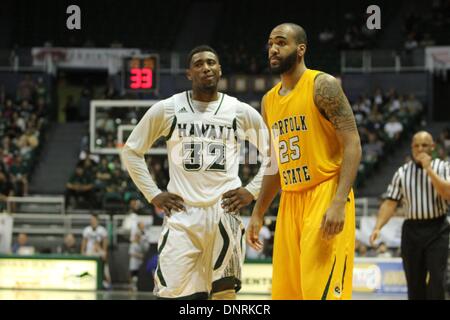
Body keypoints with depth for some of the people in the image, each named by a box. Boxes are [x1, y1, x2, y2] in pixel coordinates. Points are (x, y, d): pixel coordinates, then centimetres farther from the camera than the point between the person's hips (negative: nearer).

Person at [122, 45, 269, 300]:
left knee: (225, 292, 2)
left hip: (225, 213, 1)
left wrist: (252, 191, 2)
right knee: (172, 293, -7)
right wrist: (153, 195, 3)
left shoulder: (241, 112, 5)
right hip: (181, 213, -1)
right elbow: (132, 151, 11)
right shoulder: (167, 109, 3)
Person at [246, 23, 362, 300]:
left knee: (323, 291, -15)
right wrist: (258, 213, 20)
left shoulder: (323, 85, -7)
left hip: (325, 197, -8)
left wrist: (339, 202, -24)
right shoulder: (269, 101, 16)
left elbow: (352, 146, -13)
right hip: (290, 202, 8)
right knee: (286, 293, 7)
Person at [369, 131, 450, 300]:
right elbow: (390, 202, 4)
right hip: (412, 228, 2)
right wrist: (378, 227, -9)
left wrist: (429, 169, -15)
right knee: (414, 280, 5)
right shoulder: (402, 172, 8)